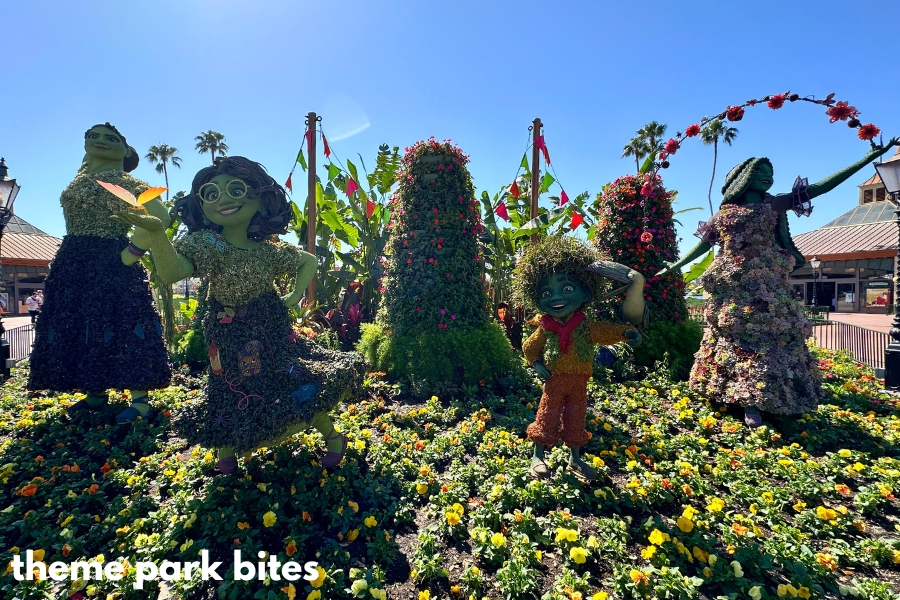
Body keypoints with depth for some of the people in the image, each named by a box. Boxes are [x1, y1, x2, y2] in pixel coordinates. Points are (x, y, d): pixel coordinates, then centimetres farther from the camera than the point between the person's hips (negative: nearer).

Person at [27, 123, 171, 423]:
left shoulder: (122, 181, -9)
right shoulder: (82, 177, 16)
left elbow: (160, 216, -23)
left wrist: (132, 253, -19)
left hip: (110, 263, -9)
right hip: (75, 263, 9)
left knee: (117, 325, -9)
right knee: (79, 326, 11)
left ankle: (140, 398, -3)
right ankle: (96, 392, 22)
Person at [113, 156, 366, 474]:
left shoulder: (271, 250, -7)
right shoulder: (204, 244, -13)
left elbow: (310, 261, 9)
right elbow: (171, 273, -30)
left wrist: (295, 296, -1)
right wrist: (156, 232, -45)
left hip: (272, 330, 1)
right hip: (230, 338, 0)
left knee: (302, 386, 1)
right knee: (236, 395, 8)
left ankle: (332, 436, 24)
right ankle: (226, 446, 40)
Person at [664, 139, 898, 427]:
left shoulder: (776, 204, 12)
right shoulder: (725, 212, 10)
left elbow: (820, 187, 9)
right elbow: (704, 243, 13)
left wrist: (869, 157, 7)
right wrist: (673, 266, 12)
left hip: (766, 284, 1)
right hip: (733, 287, -1)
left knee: (768, 335, -5)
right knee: (739, 339, -4)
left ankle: (752, 402, 0)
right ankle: (750, 403, -1)